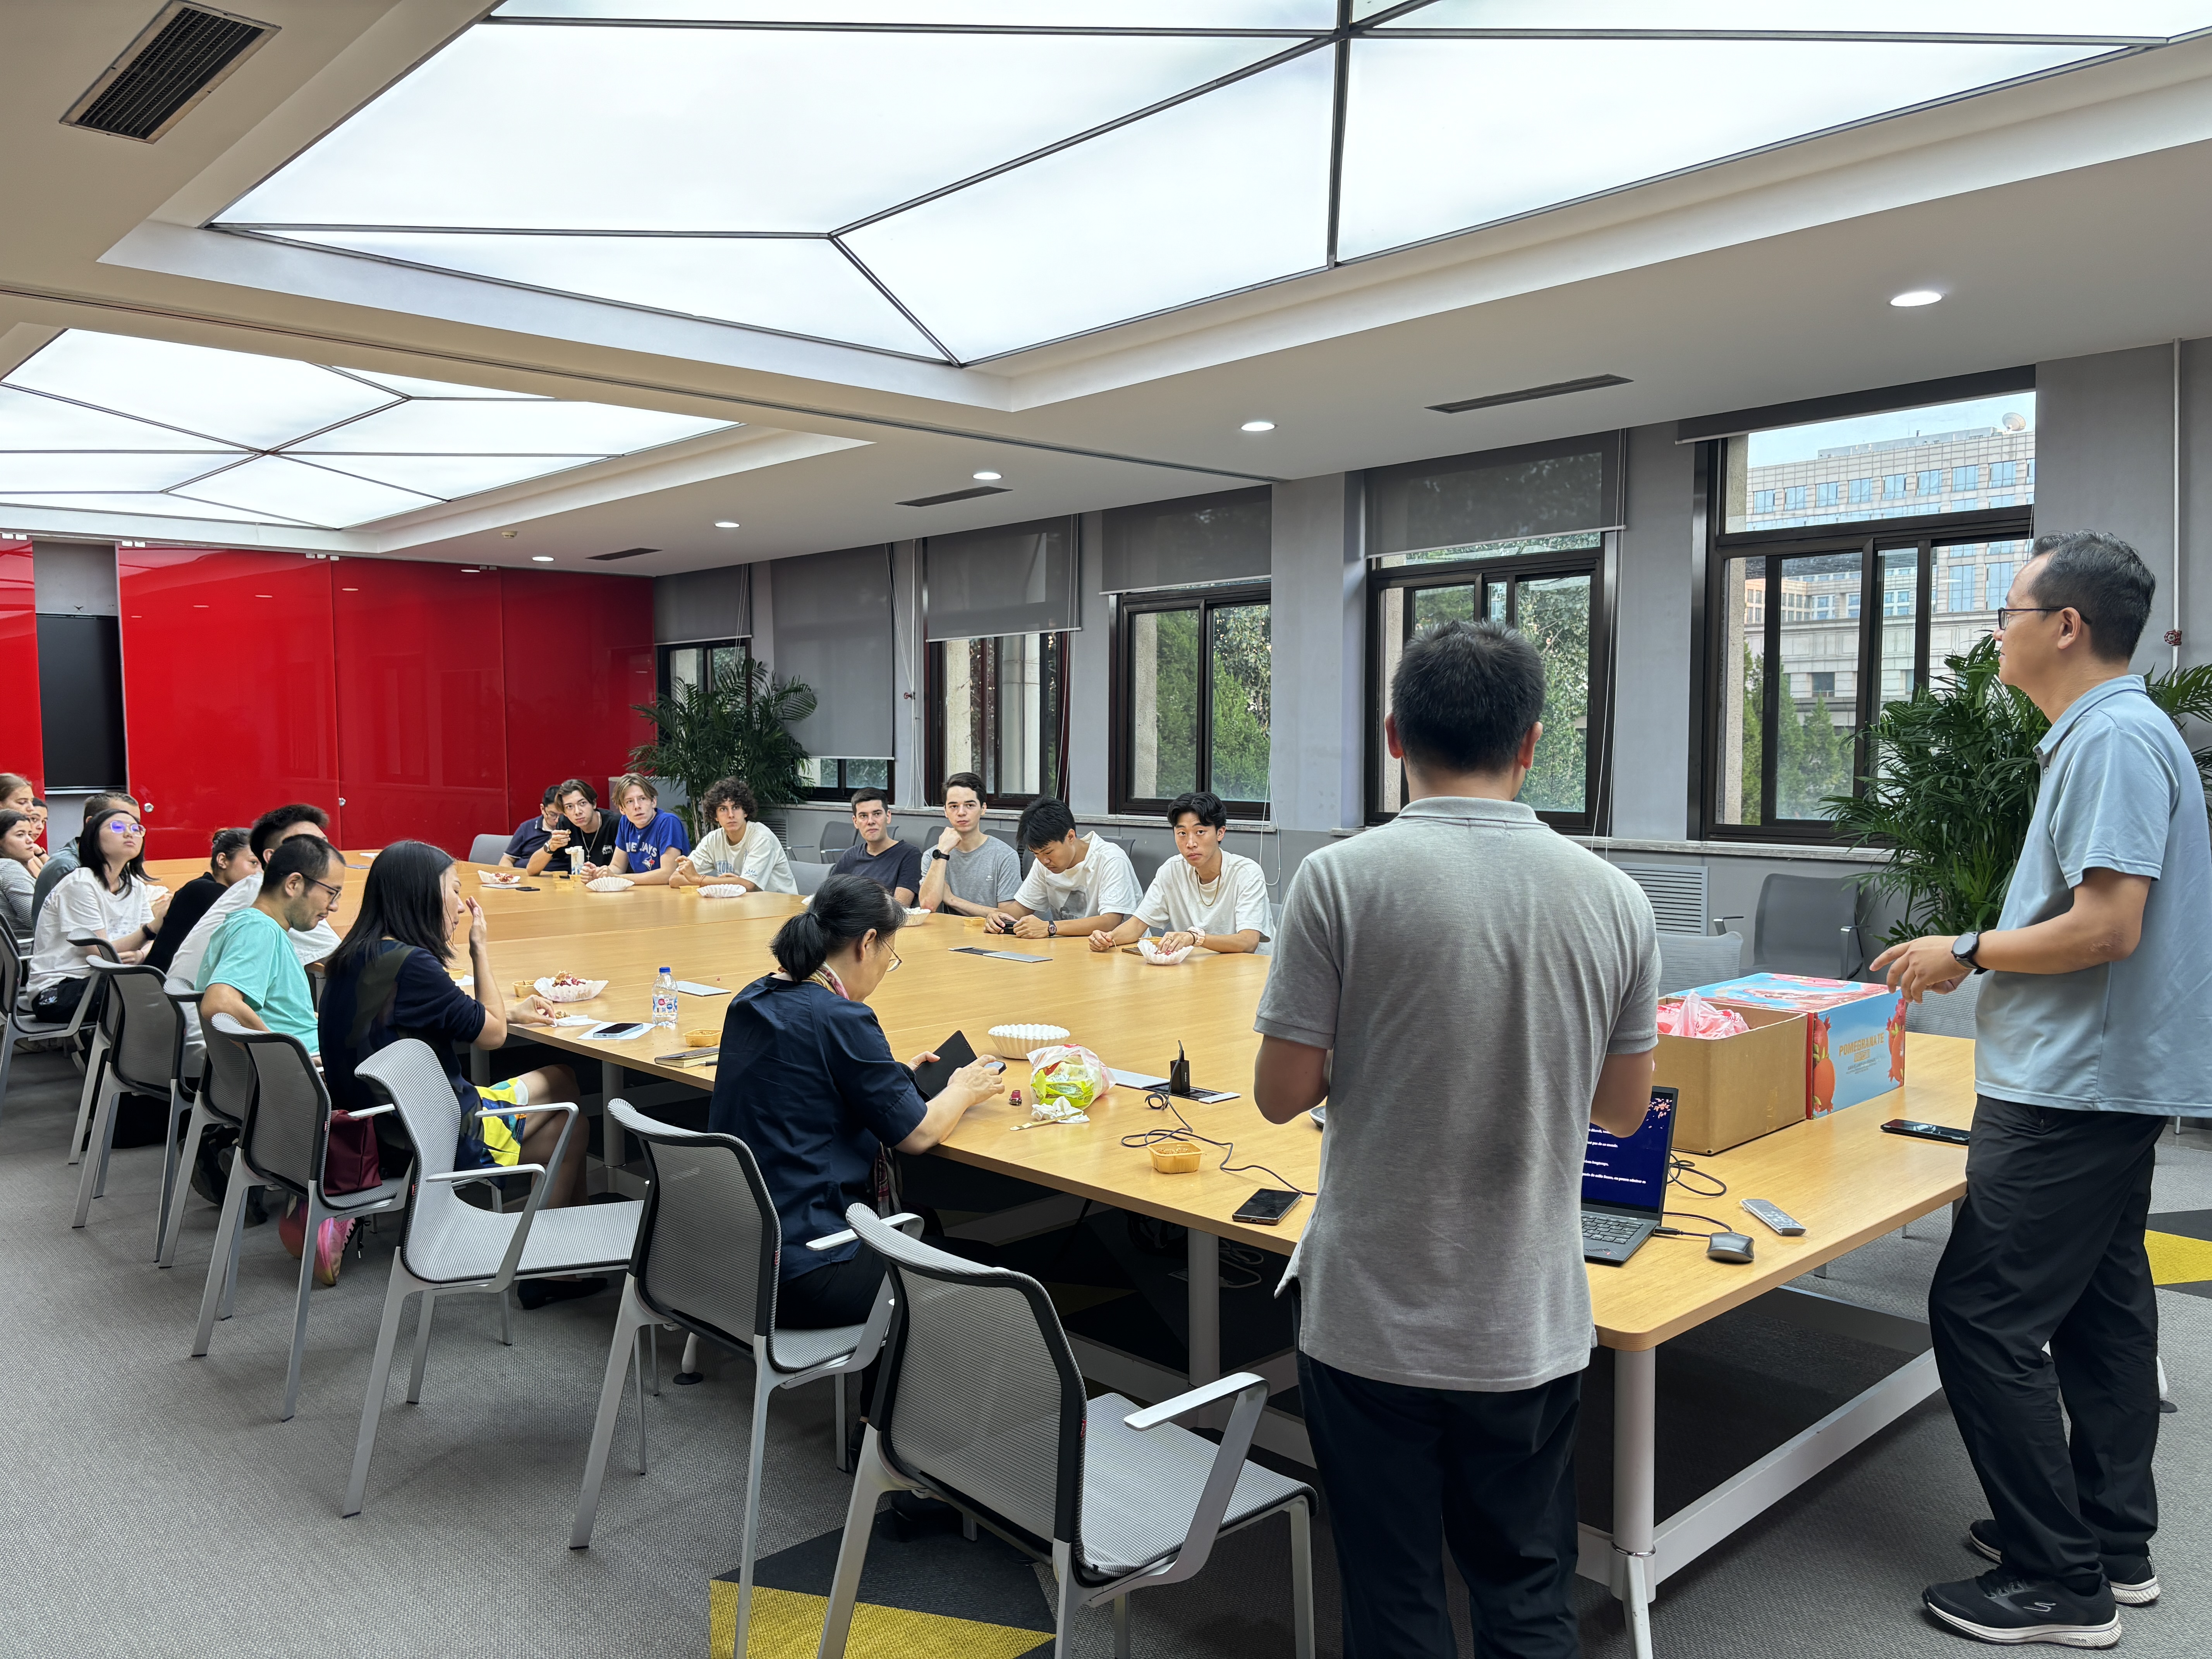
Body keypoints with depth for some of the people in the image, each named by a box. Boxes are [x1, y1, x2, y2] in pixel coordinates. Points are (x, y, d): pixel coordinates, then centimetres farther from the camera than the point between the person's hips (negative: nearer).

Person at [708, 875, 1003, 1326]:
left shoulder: (752, 1000, 5)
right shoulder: (841, 1018, -20)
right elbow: (918, 1134, -11)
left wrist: (895, 1077, 20)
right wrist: (964, 1090, 8)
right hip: (800, 1276, -9)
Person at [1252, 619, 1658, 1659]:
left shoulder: (1341, 880, -15)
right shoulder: (1613, 898, -5)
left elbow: (1282, 1094, -10)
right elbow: (1623, 1110, 5)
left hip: (1372, 1323, -2)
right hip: (1531, 1327, 3)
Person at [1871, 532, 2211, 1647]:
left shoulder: (2115, 740, -18)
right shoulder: (2103, 735, 15)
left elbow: (2108, 927, -24)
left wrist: (1968, 954, -11)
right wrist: (1981, 957, 15)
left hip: (2073, 1092, -11)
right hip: (2100, 1083, 11)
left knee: (1981, 1316, -6)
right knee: (2099, 1309, 17)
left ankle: (2060, 1585, 4)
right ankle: (2112, 1544, 30)